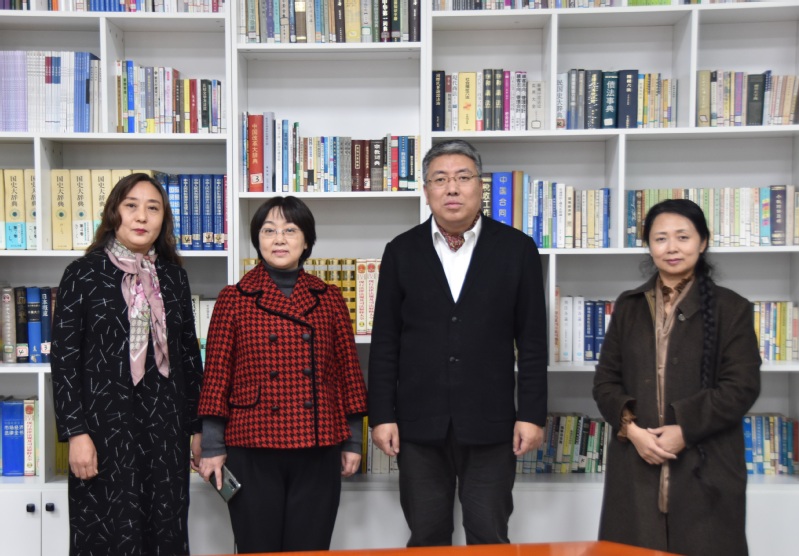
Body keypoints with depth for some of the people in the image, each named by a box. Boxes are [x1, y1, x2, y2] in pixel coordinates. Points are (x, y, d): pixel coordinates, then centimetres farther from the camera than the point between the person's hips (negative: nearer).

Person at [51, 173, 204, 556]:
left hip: (165, 426, 3)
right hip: (106, 426, -3)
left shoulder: (173, 276, 9)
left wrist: (196, 426, 11)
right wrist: (76, 432, -11)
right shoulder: (84, 274, -1)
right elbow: (64, 359, -4)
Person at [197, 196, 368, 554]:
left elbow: (348, 370, 8)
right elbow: (217, 373, 2)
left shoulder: (329, 299, 6)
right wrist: (213, 447, 0)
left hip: (318, 450, 2)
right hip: (253, 450, -1)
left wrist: (353, 441, 7)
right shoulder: (233, 299, 2)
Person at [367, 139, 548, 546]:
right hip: (419, 424, 1)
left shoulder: (517, 249, 0)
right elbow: (385, 342, 3)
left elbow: (532, 341, 1)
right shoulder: (401, 251, 3)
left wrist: (532, 414, -3)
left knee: (490, 541, 9)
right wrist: (381, 415, -2)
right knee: (426, 540, 12)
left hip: (489, 424, -1)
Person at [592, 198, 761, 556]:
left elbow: (742, 387, -5)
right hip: (635, 465, 2)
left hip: (705, 468, -2)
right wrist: (630, 427, -8)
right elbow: (605, 380, 8)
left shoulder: (731, 309, 3)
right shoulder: (628, 306, 11)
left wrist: (685, 430, -13)